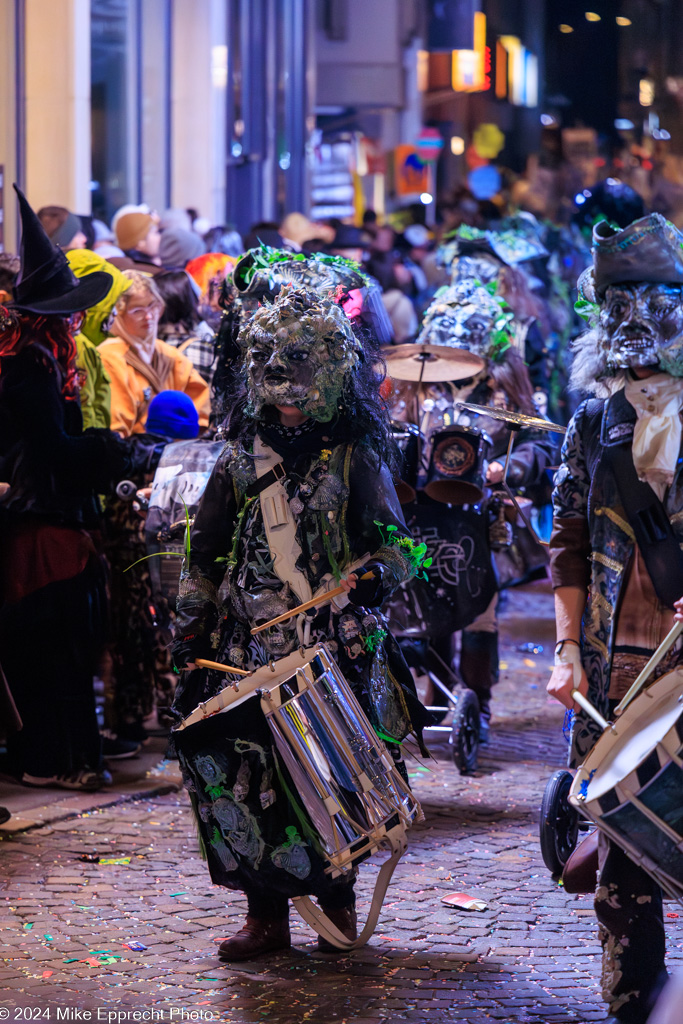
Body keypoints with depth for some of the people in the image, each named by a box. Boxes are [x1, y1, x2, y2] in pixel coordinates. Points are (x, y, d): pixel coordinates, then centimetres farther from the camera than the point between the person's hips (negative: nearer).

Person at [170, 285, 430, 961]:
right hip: (250, 646, 2)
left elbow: (397, 543, 3)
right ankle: (267, 912, 1)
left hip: (336, 646, -2)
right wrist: (189, 623, 12)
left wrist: (377, 573, -19)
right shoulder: (242, 459, 13)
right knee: (239, 770, -8)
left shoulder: (355, 459, 5)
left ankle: (335, 893, 15)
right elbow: (205, 549, 18)